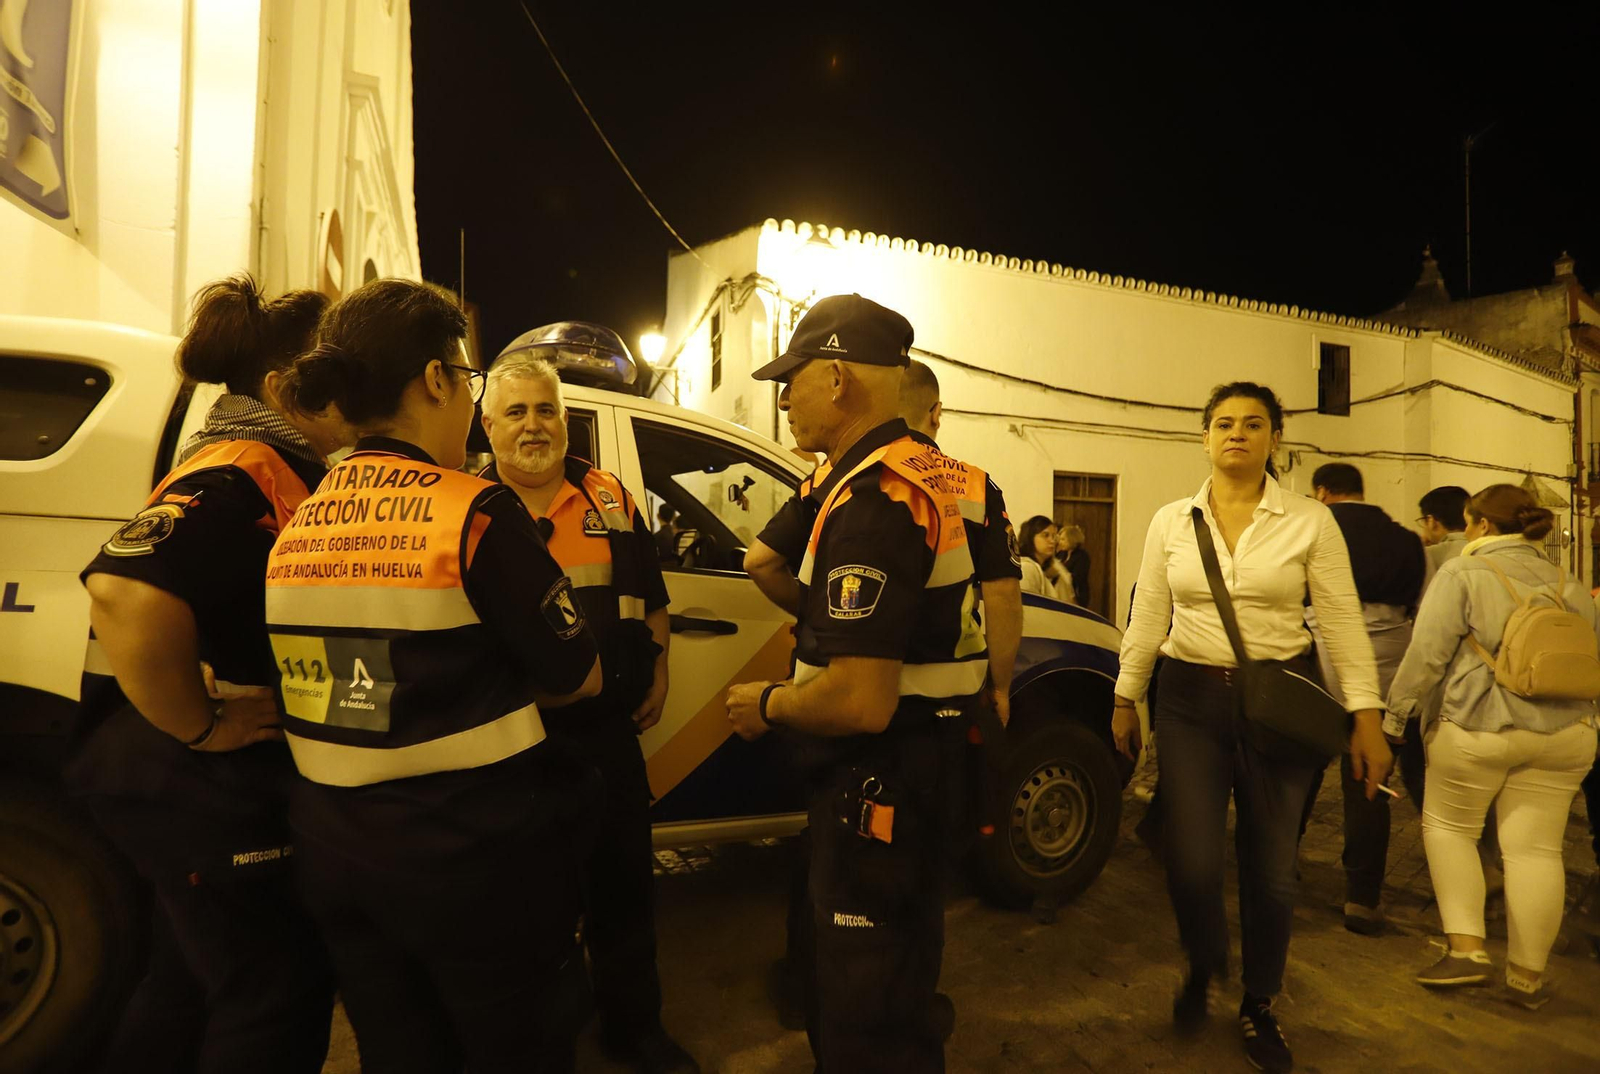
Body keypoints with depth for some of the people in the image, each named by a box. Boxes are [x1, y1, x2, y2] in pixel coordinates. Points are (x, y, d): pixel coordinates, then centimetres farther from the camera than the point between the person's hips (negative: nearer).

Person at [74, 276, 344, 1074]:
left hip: (224, 782, 9)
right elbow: (124, 592, -38)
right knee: (280, 994, 5)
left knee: (199, 974, 25)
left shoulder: (286, 471, 9)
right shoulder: (239, 474, -22)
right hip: (205, 789, -9)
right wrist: (199, 727, -26)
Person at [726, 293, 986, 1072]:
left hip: (879, 778, -10)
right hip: (918, 755, 10)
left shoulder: (870, 498, -25)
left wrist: (768, 703, -13)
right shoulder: (930, 473, 7)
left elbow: (861, 703, -30)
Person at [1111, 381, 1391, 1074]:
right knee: (1192, 862, -4)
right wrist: (1124, 700, 9)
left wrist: (1366, 718, -4)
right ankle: (1202, 967, 29)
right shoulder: (1171, 522, 3)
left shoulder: (1310, 522, -1)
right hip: (1190, 699, 1)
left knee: (1270, 868, 8)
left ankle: (1258, 1008, 32)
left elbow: (1344, 624, -1)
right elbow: (1147, 620, 7)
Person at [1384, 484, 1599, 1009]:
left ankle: (1467, 948, 8)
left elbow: (1427, 654, -11)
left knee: (1447, 826, 13)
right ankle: (1527, 975, 17)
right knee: (1535, 849, 9)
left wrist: (1395, 715, -3)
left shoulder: (1462, 573, -6)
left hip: (1478, 729, -5)